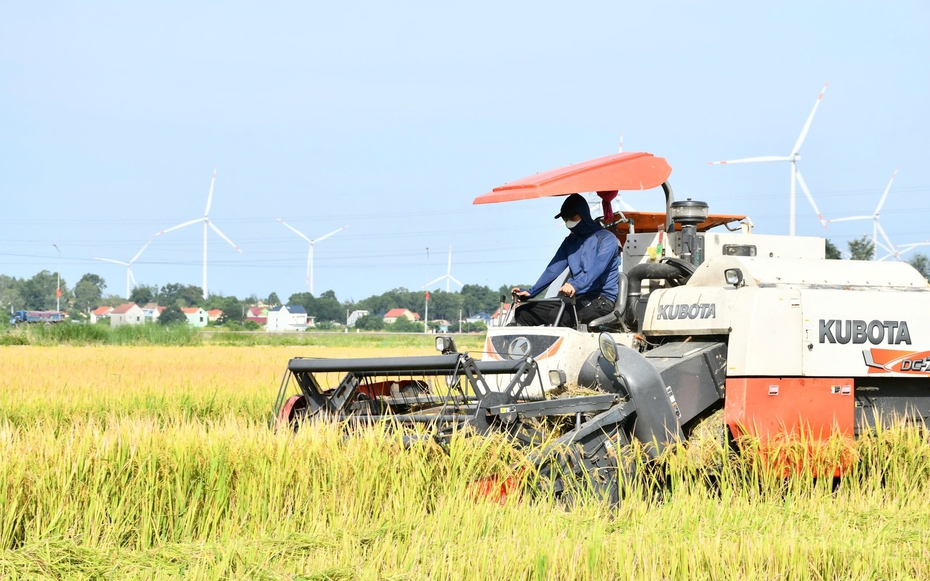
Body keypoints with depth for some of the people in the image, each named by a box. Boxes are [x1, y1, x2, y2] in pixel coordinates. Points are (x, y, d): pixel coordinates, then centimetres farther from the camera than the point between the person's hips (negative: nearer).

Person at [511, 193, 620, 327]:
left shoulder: (606, 239, -5)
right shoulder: (570, 241, 18)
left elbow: (598, 267, -22)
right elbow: (553, 269, 9)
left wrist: (575, 285, -41)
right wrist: (530, 293, -5)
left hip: (602, 299, -8)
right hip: (575, 298, 8)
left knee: (557, 316, -34)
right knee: (522, 313, -2)